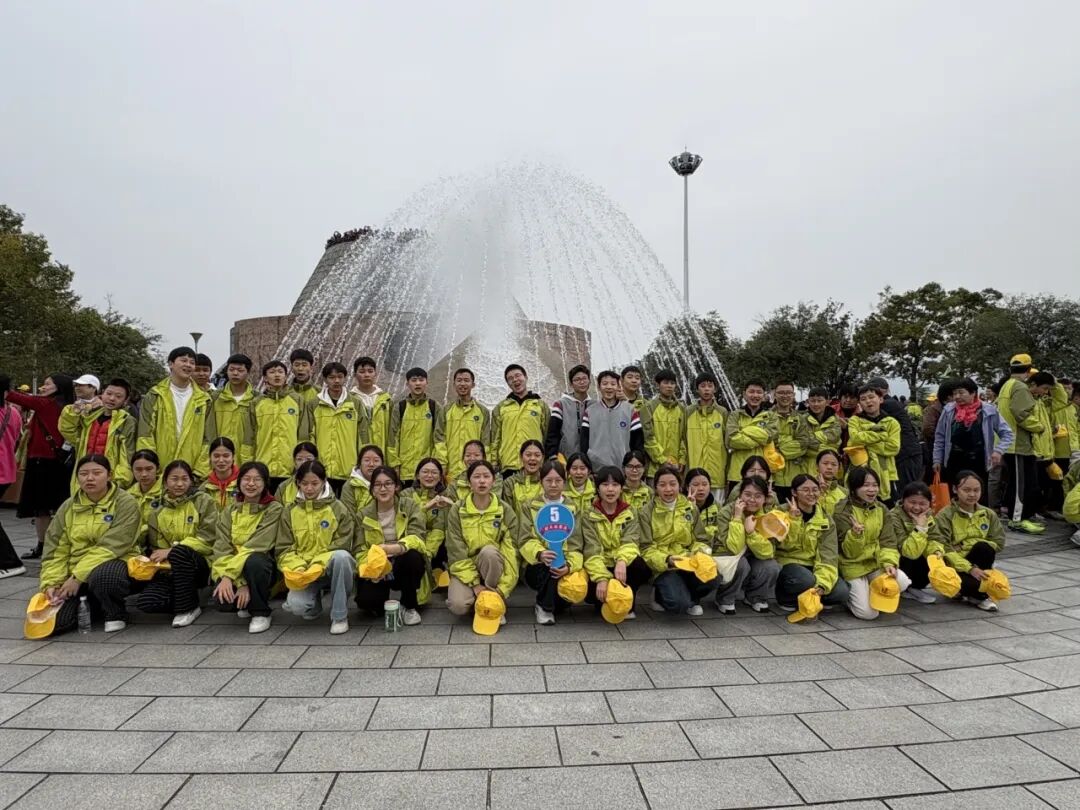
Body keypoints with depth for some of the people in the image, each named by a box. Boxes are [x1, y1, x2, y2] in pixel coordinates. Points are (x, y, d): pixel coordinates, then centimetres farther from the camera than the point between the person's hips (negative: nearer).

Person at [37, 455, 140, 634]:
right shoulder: (68, 506, 8)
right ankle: (91, 606, 18)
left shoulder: (125, 503, -8)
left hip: (114, 564, -5)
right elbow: (56, 550, 5)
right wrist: (51, 583, -9)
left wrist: (78, 577, -21)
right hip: (75, 574, 5)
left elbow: (111, 546, -17)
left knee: (102, 576, -40)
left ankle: (116, 613, -7)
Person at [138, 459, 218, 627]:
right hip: (169, 569, 3)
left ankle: (188, 607, -18)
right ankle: (185, 600, 5)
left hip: (200, 565, -3)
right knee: (145, 601, -23)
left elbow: (208, 539, -12)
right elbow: (155, 547, 11)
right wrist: (157, 558, -12)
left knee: (179, 551, -36)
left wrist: (171, 551, -19)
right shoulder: (158, 511, 9)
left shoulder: (203, 501, -2)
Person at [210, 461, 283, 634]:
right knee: (223, 599, -27)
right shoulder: (230, 510, 6)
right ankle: (246, 604, 12)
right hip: (232, 570, 3)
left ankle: (261, 612, -12)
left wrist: (230, 574, -24)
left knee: (253, 561, -36)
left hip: (261, 566, -3)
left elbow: (257, 546, -17)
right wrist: (225, 576, -22)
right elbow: (221, 546, -6)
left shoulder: (274, 509, -8)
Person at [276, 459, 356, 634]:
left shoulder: (337, 508, -4)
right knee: (296, 606, -27)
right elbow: (283, 549, 1)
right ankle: (315, 600, 14)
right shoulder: (290, 512, 3)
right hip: (304, 572, 1)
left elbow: (342, 545, -9)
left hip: (331, 567, -1)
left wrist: (319, 565, -23)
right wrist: (297, 569, -19)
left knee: (341, 556, -36)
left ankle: (340, 616, -18)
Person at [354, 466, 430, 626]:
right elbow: (360, 549, -5)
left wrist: (398, 547, -41)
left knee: (412, 556, -35)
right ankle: (382, 603, 13)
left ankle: (409, 607, -10)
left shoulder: (409, 505, -7)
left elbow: (416, 537, -19)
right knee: (365, 600, -28)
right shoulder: (364, 514, -1)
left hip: (404, 566, 0)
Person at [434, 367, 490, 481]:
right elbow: (439, 439, 5)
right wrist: (441, 466, -5)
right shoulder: (445, 411, 10)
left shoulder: (483, 412, 10)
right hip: (450, 473, 0)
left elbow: (486, 443, 7)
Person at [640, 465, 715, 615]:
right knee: (678, 603, -29)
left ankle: (691, 599, 5)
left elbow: (701, 540, 11)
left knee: (711, 577, -29)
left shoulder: (690, 508, 8)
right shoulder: (648, 512, -2)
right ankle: (660, 596, 8)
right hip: (663, 567, -3)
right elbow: (646, 549, -5)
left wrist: (701, 552, -13)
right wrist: (666, 560, -23)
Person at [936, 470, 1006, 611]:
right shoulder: (945, 515, -10)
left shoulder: (988, 514, 4)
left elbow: (998, 542, -3)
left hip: (977, 564, 4)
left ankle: (976, 595, -12)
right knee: (973, 583, -36)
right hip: (954, 566, -4)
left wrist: (970, 544, -15)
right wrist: (969, 568, -28)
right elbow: (945, 550, -18)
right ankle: (983, 595, 2)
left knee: (983, 547, -29)